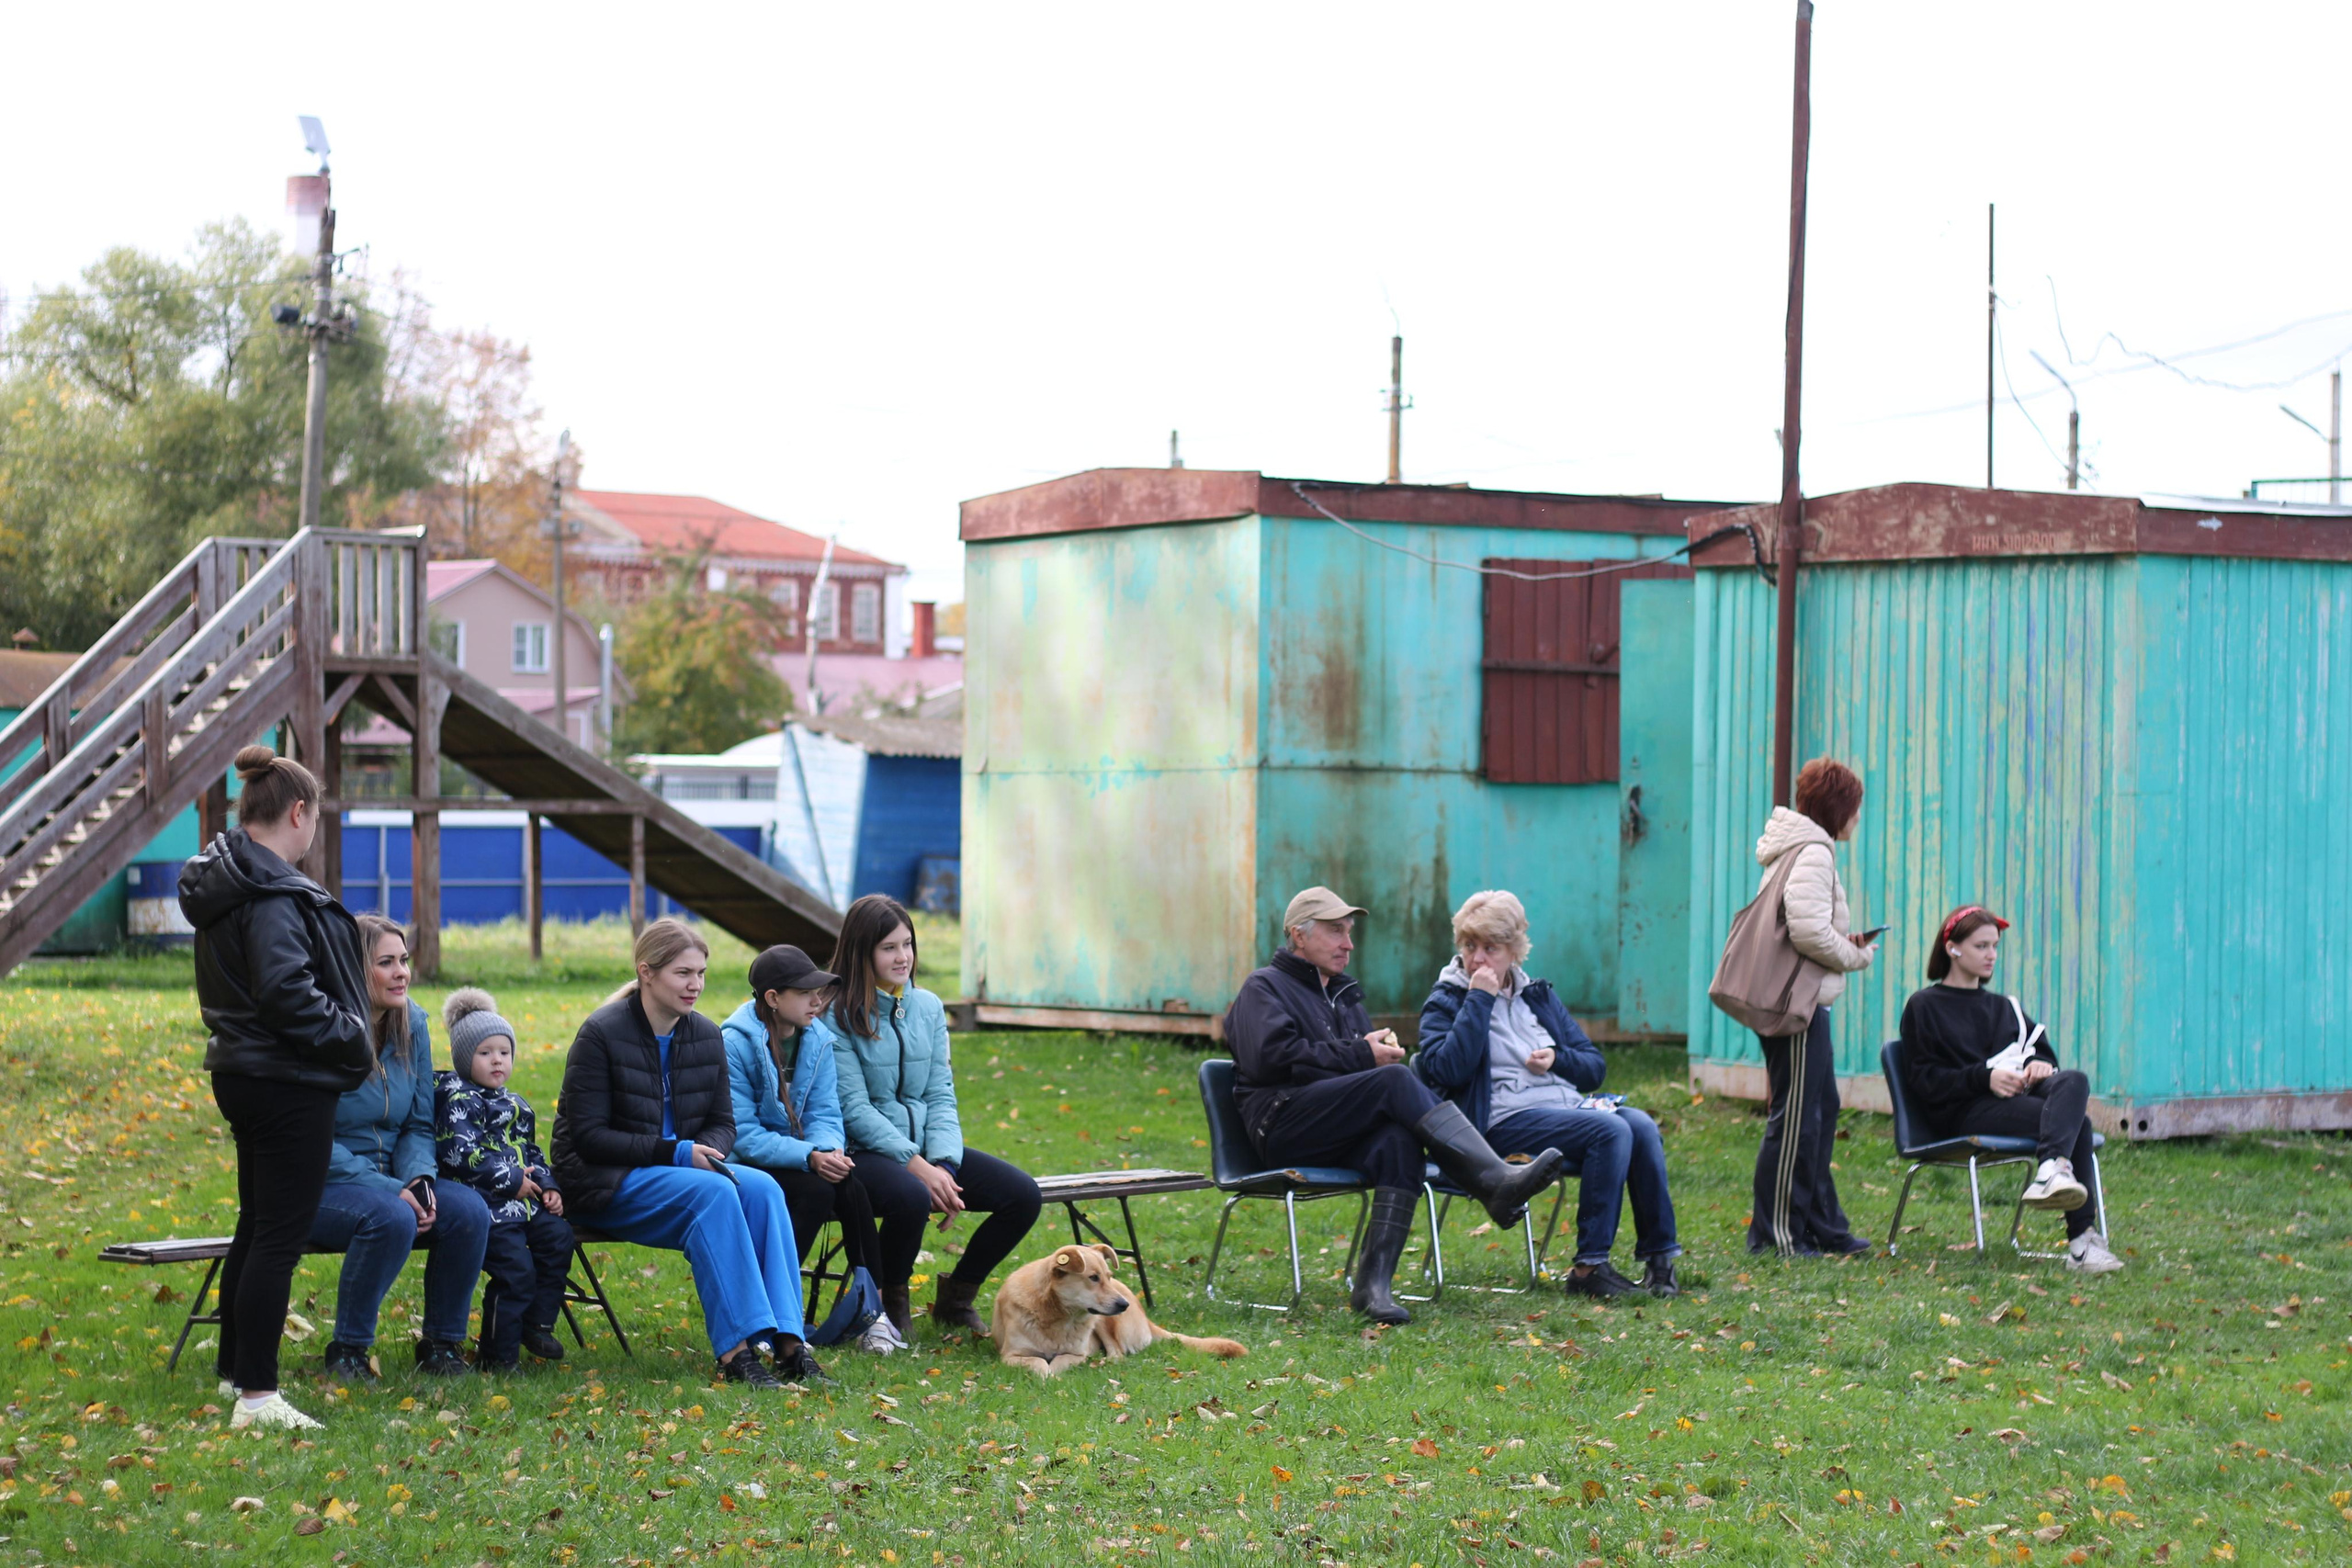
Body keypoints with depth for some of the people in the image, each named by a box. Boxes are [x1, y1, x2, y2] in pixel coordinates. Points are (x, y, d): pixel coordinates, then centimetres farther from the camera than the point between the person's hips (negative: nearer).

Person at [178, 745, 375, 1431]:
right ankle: (257, 1395, -6)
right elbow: (285, 991, -27)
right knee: (280, 1235, -6)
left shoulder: (224, 885, 12)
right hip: (288, 1084, -10)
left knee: (257, 1226, 20)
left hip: (242, 1076, 10)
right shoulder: (271, 894, -20)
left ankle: (235, 1370, 30)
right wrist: (351, 1039, -13)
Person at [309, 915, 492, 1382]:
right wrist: (390, 1190, -24)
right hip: (318, 1187, -6)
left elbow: (419, 1124, 9)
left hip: (390, 1180, 6)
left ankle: (443, 1344, -5)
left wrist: (419, 1178, -13)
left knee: (468, 1209, -21)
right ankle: (348, 1350, -17)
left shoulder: (412, 1024, 3)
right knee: (391, 1217, -35)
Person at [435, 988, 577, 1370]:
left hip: (524, 1201, 8)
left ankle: (537, 1324, -1)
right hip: (486, 1204, -8)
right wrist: (511, 1180, -13)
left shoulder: (517, 1106, 22)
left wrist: (548, 1186, 9)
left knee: (558, 1236, -13)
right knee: (515, 1267, -18)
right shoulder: (458, 1101, -5)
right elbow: (461, 1154, -16)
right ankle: (497, 1354, -9)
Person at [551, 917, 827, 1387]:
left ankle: (785, 1340, -30)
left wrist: (706, 1151, -13)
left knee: (761, 1187, -24)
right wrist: (676, 1153, -21)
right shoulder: (601, 1035, -11)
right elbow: (588, 1137, -14)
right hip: (604, 1182, -6)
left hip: (684, 1167, 6)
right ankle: (736, 1349, -37)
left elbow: (722, 1121, 13)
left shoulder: (706, 1037, 7)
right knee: (712, 1192, -33)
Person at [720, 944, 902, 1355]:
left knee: (852, 1187, -26)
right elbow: (741, 1135, -19)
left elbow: (824, 1113, 3)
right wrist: (809, 1157, -30)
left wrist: (829, 1150, -22)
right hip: (748, 1167, -5)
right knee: (816, 1189, -32)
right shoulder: (735, 1043, -15)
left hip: (803, 1159, 5)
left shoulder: (818, 1038, 4)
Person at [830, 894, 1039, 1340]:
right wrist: (916, 1165, -21)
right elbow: (854, 1107, -13)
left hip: (926, 1148, 6)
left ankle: (956, 1297, 7)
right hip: (866, 1151, -6)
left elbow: (941, 1095, 8)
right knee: (910, 1197, -39)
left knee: (1023, 1195, -13)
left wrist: (943, 1164, -9)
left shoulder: (927, 1007, 12)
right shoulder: (838, 1015, -7)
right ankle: (891, 1302, -10)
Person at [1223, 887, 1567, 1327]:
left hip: (1337, 1137, 6)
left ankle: (1374, 1283, -42)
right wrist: (1359, 1056, -9)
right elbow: (1270, 1058, -9)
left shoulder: (1343, 994, 33)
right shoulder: (1265, 987, 9)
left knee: (1398, 1139, -32)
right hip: (1283, 1124, -6)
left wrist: (1380, 1047, 5)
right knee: (1397, 1081, -29)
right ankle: (1497, 1183, -42)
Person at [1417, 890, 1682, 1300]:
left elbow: (1596, 1066, 20)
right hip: (1504, 1119, -6)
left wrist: (1558, 1060, -1)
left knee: (1641, 1125, -24)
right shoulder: (1445, 1003, 7)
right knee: (1610, 1131, -30)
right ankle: (1589, 1268, -29)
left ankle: (1659, 1256, -20)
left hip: (1567, 1104, 6)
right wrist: (1478, 1000, -11)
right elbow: (1448, 1070, -14)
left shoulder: (1540, 996, 22)